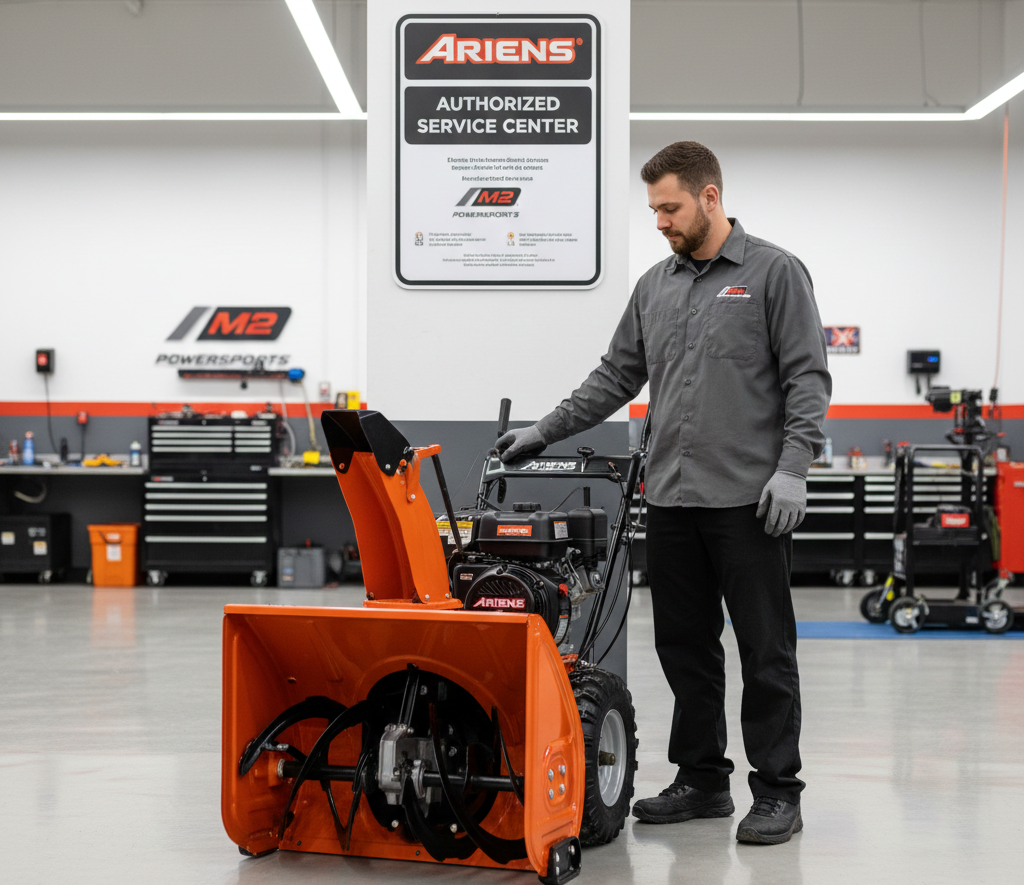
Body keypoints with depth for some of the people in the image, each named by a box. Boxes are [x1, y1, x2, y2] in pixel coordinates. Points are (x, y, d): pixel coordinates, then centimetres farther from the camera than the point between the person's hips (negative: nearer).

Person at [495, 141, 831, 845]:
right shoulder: (656, 286, 15)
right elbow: (617, 376, 20)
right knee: (685, 647, 10)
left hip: (748, 498, -6)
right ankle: (703, 780, 22)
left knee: (766, 649, 0)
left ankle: (778, 793, 8)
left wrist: (792, 468, -16)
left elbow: (808, 377, -7)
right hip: (673, 498, 6)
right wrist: (546, 431, 14)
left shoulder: (774, 272, -2)